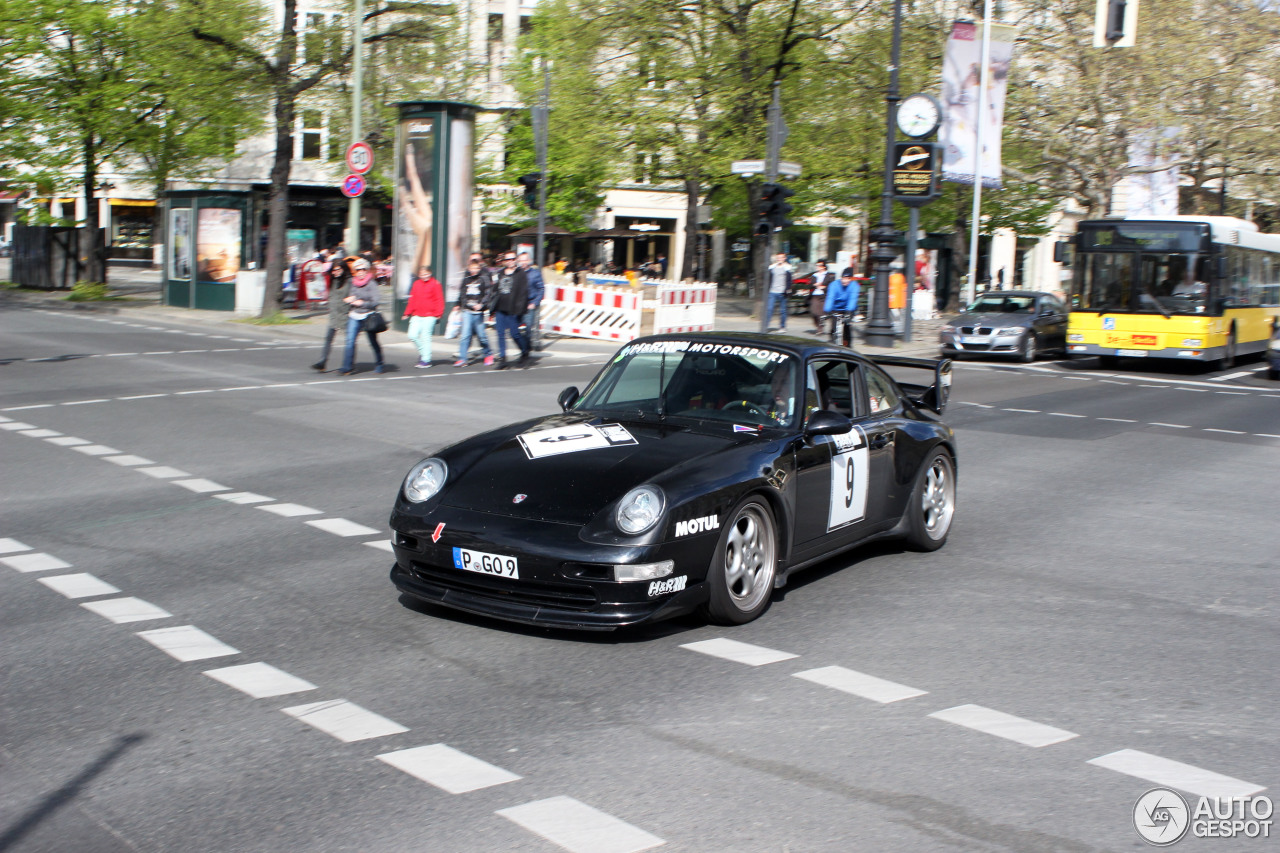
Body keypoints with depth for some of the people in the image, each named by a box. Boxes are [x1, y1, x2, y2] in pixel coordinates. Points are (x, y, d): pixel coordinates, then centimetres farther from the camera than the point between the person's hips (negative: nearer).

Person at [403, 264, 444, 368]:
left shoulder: (435, 284, -3)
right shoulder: (416, 284, 11)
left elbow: (439, 300, -5)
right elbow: (412, 299, 15)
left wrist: (438, 313, -13)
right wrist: (407, 313, 13)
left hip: (429, 315, -5)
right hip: (417, 315, 5)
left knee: (425, 337, -4)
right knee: (412, 335, -3)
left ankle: (426, 359, 5)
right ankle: (422, 351, 21)